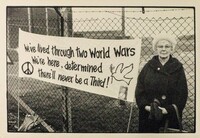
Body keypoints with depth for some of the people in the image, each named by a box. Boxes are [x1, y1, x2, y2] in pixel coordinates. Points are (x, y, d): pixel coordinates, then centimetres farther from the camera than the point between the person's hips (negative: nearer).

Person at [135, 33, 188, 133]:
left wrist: (168, 109, -15)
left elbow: (182, 93, -4)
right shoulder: (148, 67, 5)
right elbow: (139, 90, 3)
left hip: (170, 115, -1)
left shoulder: (177, 68, 1)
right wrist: (145, 106, -13)